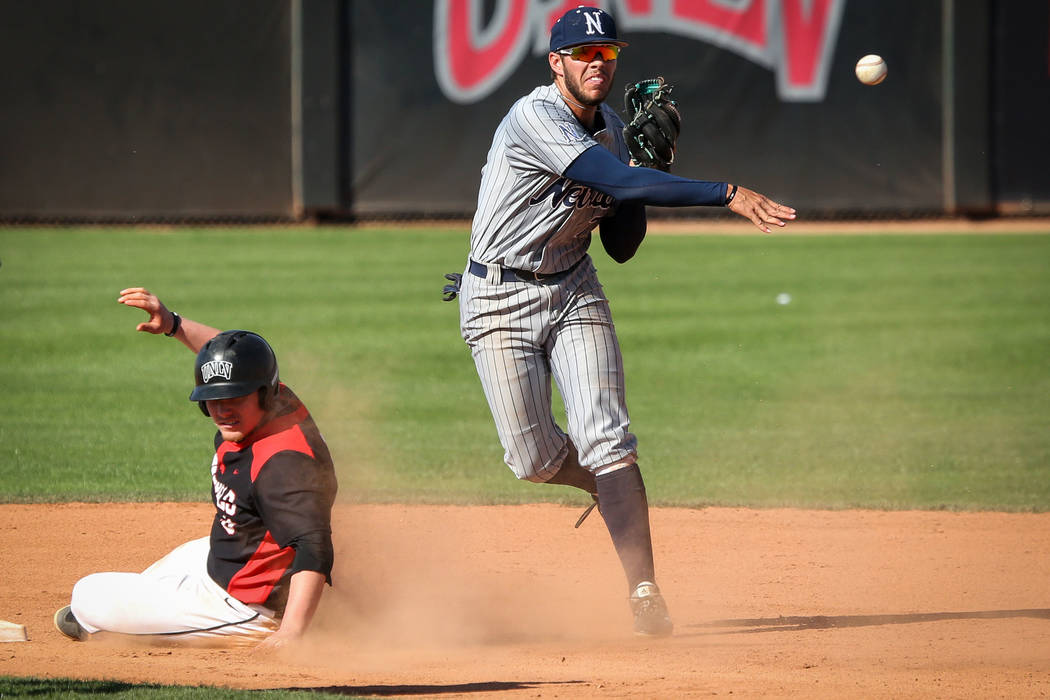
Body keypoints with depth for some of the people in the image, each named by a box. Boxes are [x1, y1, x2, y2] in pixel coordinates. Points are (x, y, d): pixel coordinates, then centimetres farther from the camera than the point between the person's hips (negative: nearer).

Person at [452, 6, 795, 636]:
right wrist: (727, 194, -40)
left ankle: (645, 595, -15)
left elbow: (621, 246, 6)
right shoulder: (537, 119, -23)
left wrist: (646, 166, -10)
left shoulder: (612, 130, 4)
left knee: (607, 440, -12)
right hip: (499, 296, -5)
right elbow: (620, 181, -35)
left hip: (574, 289, 5)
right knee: (535, 459, -6)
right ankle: (612, 488, 28)